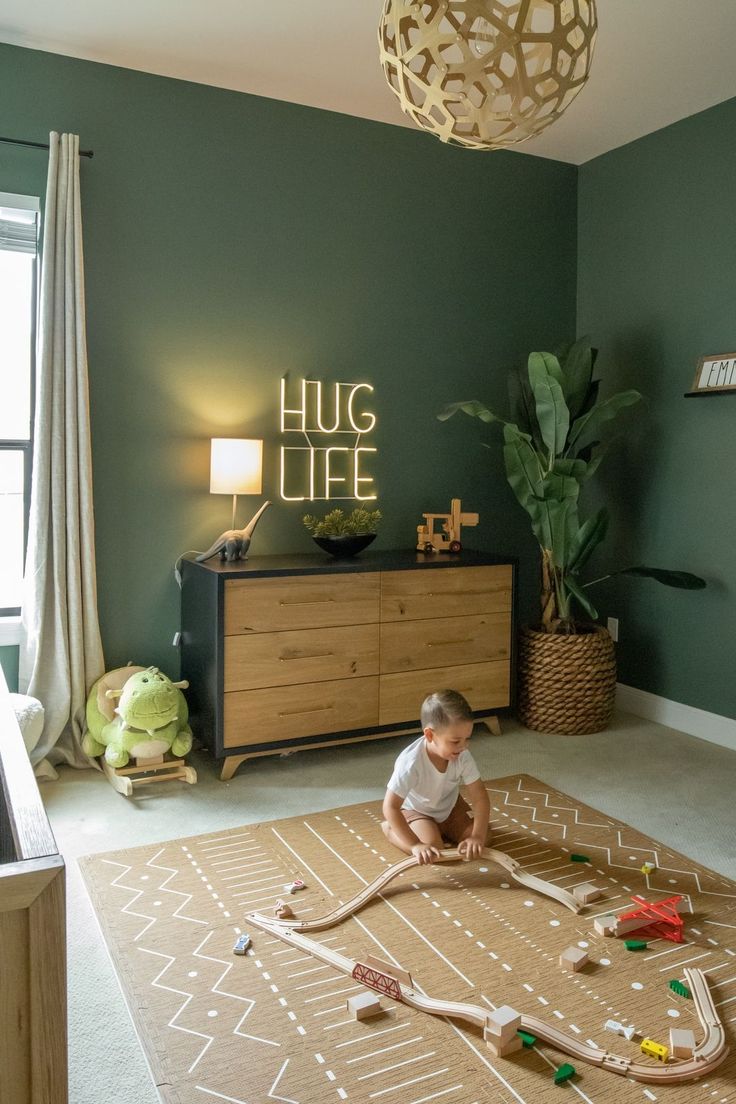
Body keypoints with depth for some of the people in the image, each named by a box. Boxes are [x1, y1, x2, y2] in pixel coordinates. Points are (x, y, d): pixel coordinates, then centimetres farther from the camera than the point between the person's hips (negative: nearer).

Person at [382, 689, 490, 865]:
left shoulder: (462, 756, -27)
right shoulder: (411, 763, -39)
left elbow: (480, 797, -21)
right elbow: (390, 807, -37)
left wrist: (478, 836, -32)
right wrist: (416, 845, -40)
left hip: (450, 806, 5)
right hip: (416, 810, -4)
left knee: (479, 837, -9)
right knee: (433, 849, -24)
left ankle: (442, 828, 19)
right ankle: (389, 828, 2)